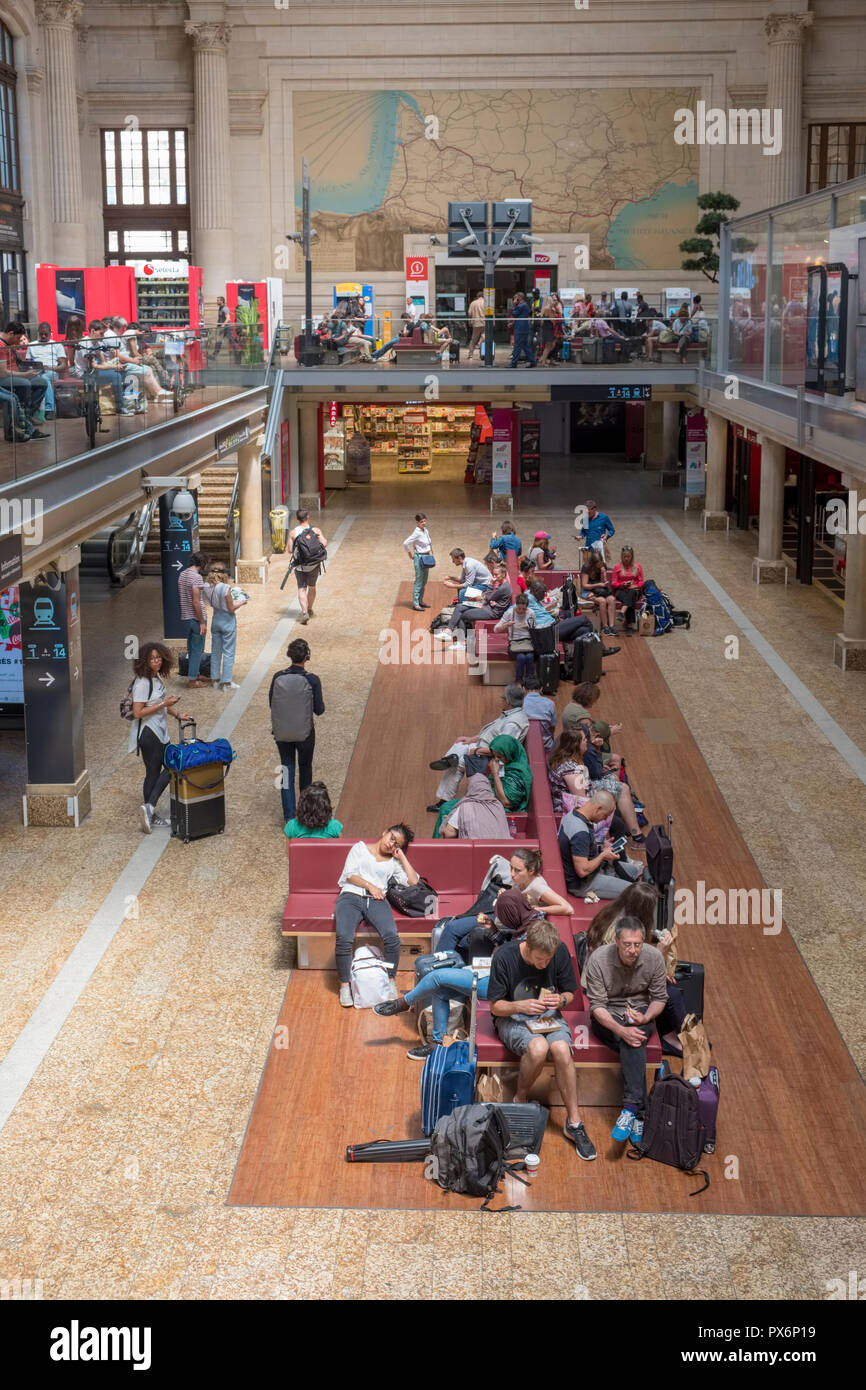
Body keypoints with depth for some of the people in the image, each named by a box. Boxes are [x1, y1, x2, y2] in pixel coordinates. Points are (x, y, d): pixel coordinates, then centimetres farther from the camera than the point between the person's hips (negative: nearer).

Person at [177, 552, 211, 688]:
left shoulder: (182, 574, 9)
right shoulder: (197, 577, -18)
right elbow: (196, 602, -22)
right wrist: (202, 622, -17)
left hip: (186, 617, 8)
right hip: (196, 617, -8)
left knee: (192, 648, 18)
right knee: (197, 649, 0)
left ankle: (194, 674, 28)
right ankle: (192, 679, 3)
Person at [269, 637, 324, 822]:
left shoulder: (278, 677, -10)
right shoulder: (312, 680, -17)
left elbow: (271, 704, 1)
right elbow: (319, 709, -11)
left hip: (282, 732, 1)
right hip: (305, 733, -1)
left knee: (287, 770, 10)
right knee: (305, 767, 21)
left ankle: (289, 815, 3)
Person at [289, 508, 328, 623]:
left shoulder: (293, 533, -7)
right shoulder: (315, 530, -8)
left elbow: (291, 550, -8)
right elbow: (324, 544, -17)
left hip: (299, 565, -1)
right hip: (313, 565, 1)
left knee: (301, 589, 2)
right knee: (311, 587, 20)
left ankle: (304, 612, -16)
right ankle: (310, 610, 35)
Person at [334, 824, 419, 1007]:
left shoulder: (393, 862, 26)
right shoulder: (360, 848, 21)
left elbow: (413, 882, 12)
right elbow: (349, 874, 8)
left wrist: (402, 857, 15)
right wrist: (370, 886, -4)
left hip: (377, 901, 2)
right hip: (351, 897, -2)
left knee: (391, 936, -29)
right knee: (344, 938, -30)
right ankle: (344, 985, -15)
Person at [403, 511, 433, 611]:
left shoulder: (426, 531, 6)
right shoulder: (417, 533, -18)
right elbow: (406, 543, -24)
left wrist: (431, 552, 16)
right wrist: (410, 555, -13)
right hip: (419, 558, -8)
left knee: (424, 581, 15)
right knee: (419, 581, -5)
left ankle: (420, 601, 26)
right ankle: (415, 603, -1)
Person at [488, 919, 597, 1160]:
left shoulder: (560, 951, -10)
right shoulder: (505, 957, -18)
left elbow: (569, 993, 5)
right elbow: (495, 1005, -9)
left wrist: (560, 1000, -19)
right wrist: (521, 1006, -29)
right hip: (512, 1018, -3)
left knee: (561, 1050, -31)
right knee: (538, 1048, -35)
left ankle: (574, 1123, -17)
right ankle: (520, 1101, -5)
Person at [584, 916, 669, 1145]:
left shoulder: (654, 957, -11)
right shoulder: (598, 959, -19)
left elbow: (659, 998, -1)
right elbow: (597, 1006, -18)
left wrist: (645, 1018, -22)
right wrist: (621, 1030, -34)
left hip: (640, 1012, 1)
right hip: (607, 1017, -1)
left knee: (635, 1040, -34)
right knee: (632, 1042, -32)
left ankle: (630, 1108, -40)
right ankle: (640, 1114, -35)